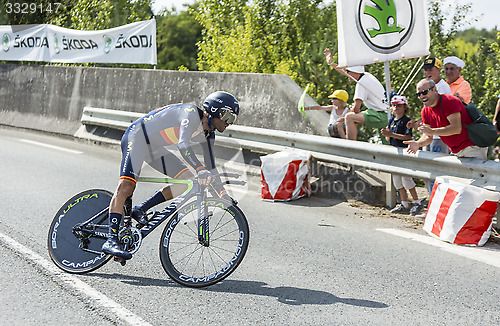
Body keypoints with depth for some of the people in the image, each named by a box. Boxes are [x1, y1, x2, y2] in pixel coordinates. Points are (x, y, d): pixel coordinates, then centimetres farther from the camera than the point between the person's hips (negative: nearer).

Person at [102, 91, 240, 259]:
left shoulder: (207, 134, 2)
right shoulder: (191, 112, -24)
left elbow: (210, 167, 9)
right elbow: (183, 145, -39)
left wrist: (223, 193, -1)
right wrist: (200, 169, -51)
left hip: (155, 149, 9)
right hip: (137, 136, -9)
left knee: (188, 180, -4)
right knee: (126, 185, -24)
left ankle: (140, 210, -3)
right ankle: (111, 240, -25)